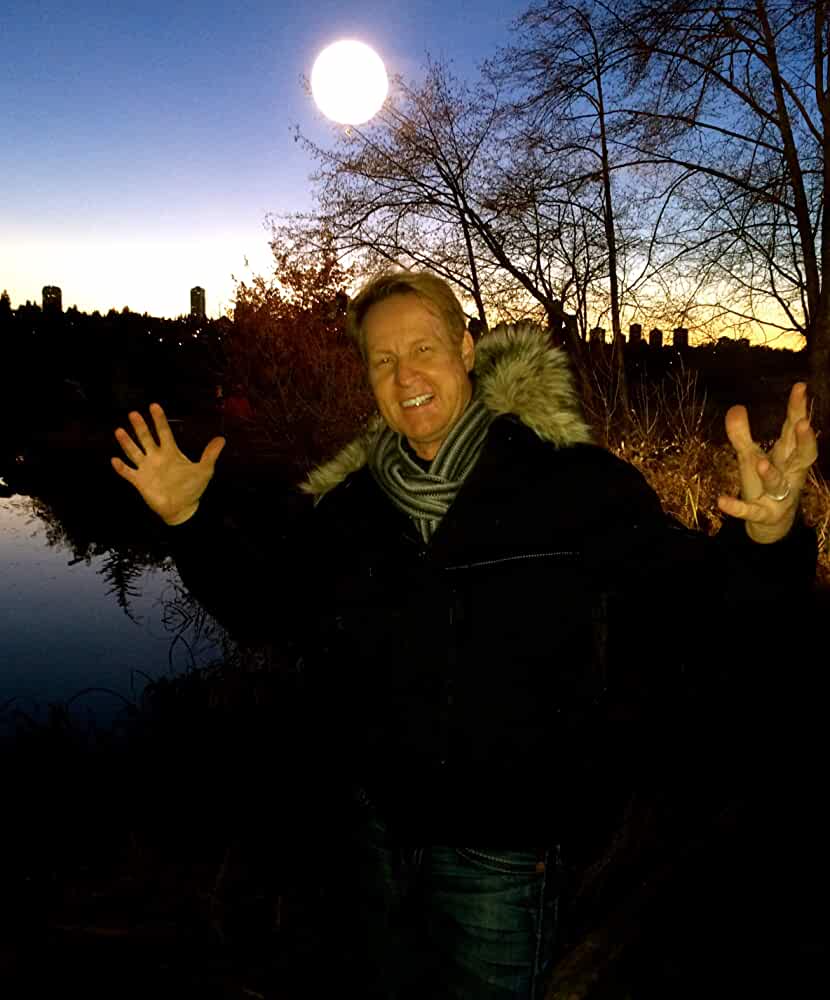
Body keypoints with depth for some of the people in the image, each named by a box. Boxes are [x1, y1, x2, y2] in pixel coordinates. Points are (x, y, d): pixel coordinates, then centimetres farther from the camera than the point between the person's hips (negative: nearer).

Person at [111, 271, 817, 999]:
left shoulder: (574, 484, -17)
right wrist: (192, 521, -3)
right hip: (377, 828, 5)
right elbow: (266, 601, 9)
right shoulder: (351, 502, -2)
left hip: (503, 849, -4)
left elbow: (693, 597, -18)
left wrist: (765, 539, -39)